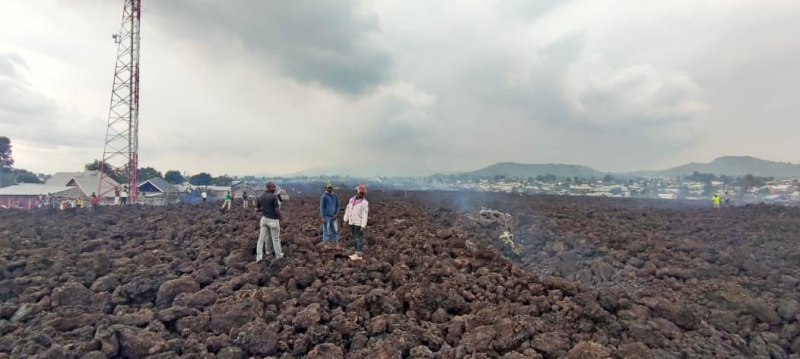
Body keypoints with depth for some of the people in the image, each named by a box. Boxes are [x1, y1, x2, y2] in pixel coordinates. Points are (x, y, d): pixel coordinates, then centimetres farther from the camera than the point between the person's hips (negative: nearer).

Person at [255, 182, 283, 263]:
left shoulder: (260, 197, 3)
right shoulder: (274, 196, -17)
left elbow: (257, 210, 4)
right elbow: (277, 210, -17)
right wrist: (281, 219, -5)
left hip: (264, 219, 6)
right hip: (273, 220, -6)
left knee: (261, 238, 8)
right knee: (275, 238, 7)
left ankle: (259, 257, 6)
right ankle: (279, 255, 20)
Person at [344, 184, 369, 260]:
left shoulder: (364, 202, -12)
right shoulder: (352, 200, 9)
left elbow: (365, 214, -17)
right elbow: (348, 210, 16)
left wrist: (363, 225, -23)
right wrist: (346, 219, 15)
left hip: (359, 223, -7)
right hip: (352, 222, 7)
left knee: (359, 239, -5)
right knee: (355, 238, 13)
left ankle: (359, 255, -2)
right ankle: (357, 253, 21)